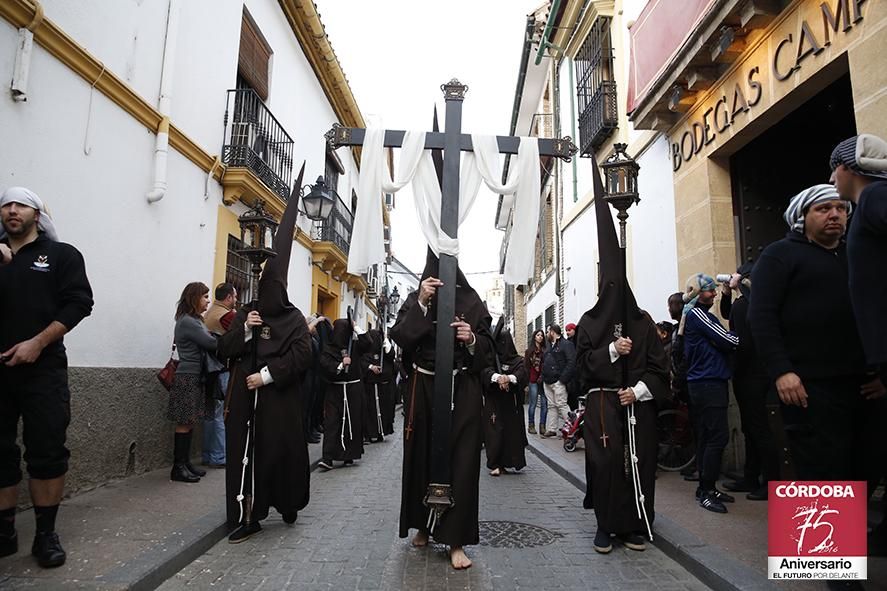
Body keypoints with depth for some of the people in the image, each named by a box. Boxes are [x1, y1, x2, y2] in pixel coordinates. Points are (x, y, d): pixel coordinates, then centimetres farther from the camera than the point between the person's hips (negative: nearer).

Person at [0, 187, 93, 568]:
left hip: (43, 367, -3)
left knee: (46, 450, -3)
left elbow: (79, 303, -3)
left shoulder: (62, 255, 7)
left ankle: (46, 534, 7)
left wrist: (37, 343, -13)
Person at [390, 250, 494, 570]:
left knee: (461, 460, -2)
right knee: (422, 457, 9)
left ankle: (456, 540, 7)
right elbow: (399, 337, -8)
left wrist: (472, 339, -17)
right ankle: (424, 525, 29)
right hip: (423, 388, 1)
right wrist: (421, 303, -17)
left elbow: (488, 346, 4)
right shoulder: (415, 298, 5)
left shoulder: (471, 300, 3)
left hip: (463, 390, -1)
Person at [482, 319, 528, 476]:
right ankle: (495, 464, -2)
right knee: (495, 432, -7)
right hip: (493, 403, -1)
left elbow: (522, 373, -10)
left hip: (511, 403, 1)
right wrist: (497, 377, -34)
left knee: (512, 432, -2)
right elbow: (486, 371, -13)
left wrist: (509, 378, -31)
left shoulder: (517, 360, 9)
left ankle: (504, 463, 9)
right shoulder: (491, 358, 7)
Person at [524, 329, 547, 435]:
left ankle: (542, 426, 7)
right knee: (533, 404, 1)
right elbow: (526, 366, 2)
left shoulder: (545, 351, 11)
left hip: (543, 380, 2)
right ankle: (531, 425, 11)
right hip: (533, 381, -2)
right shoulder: (529, 351, 6)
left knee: (544, 404, 0)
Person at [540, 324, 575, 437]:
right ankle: (551, 429, 13)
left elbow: (571, 362, -16)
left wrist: (563, 378, -19)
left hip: (558, 381, -8)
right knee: (552, 406, 10)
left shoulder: (566, 344, -6)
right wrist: (543, 376, 13)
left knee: (561, 405, -9)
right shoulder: (549, 345, 20)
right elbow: (544, 362, 26)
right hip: (547, 381, 8)